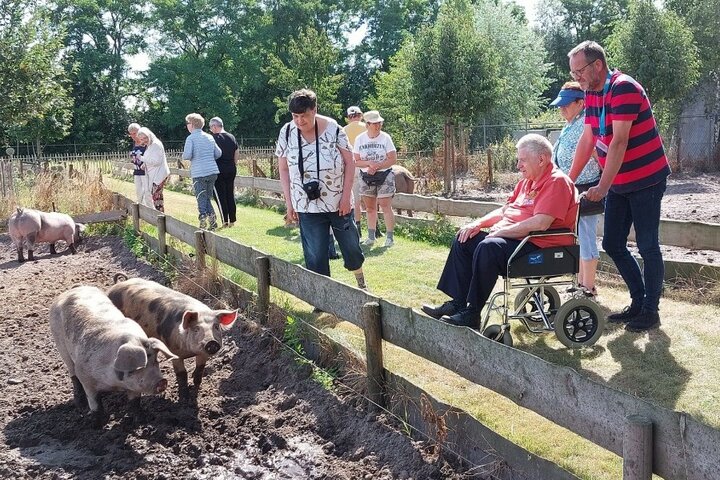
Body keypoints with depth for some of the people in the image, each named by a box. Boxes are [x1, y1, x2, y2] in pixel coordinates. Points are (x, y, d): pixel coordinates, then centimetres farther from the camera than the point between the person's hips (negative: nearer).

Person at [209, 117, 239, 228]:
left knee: (221, 196, 0)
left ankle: (225, 221, -2)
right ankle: (232, 220, 12)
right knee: (231, 195, 11)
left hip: (219, 170, -6)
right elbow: (237, 155, 12)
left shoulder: (213, 138, -10)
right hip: (231, 170, 6)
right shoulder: (232, 137, 8)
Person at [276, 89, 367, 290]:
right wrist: (289, 203, -1)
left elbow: (349, 162, -5)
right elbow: (284, 170, 2)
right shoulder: (286, 133, -5)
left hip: (339, 203, 0)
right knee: (315, 257, 1)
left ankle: (360, 280, 41)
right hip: (307, 207, 1)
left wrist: (346, 196, -9)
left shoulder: (333, 129, -10)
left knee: (350, 245, 13)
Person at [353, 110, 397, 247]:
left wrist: (377, 166, -16)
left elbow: (393, 159, -8)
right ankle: (371, 236, 18)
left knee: (386, 207, -7)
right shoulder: (360, 139, 0)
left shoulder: (385, 138, -5)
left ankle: (389, 236, -2)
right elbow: (356, 161, -1)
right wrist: (369, 164, -19)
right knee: (370, 208, 9)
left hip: (385, 176, -3)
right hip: (366, 177, 3)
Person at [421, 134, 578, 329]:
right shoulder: (527, 181, 18)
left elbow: (541, 223, -25)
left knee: (488, 247, -33)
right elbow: (505, 210, 24)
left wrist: (502, 231, -19)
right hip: (512, 238, 11)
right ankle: (457, 302, 2)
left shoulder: (557, 182, -13)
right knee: (464, 239, 7)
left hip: (540, 246, -11)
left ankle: (471, 314, -26)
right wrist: (478, 224, 7)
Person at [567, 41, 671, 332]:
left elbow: (619, 141, -26)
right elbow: (587, 139, 10)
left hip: (646, 179, -8)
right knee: (613, 245, 10)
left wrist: (603, 186, -30)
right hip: (618, 183, 8)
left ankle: (651, 310, 11)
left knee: (647, 247, -1)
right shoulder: (592, 93, 6)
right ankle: (638, 302, 23)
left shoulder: (624, 88, -19)